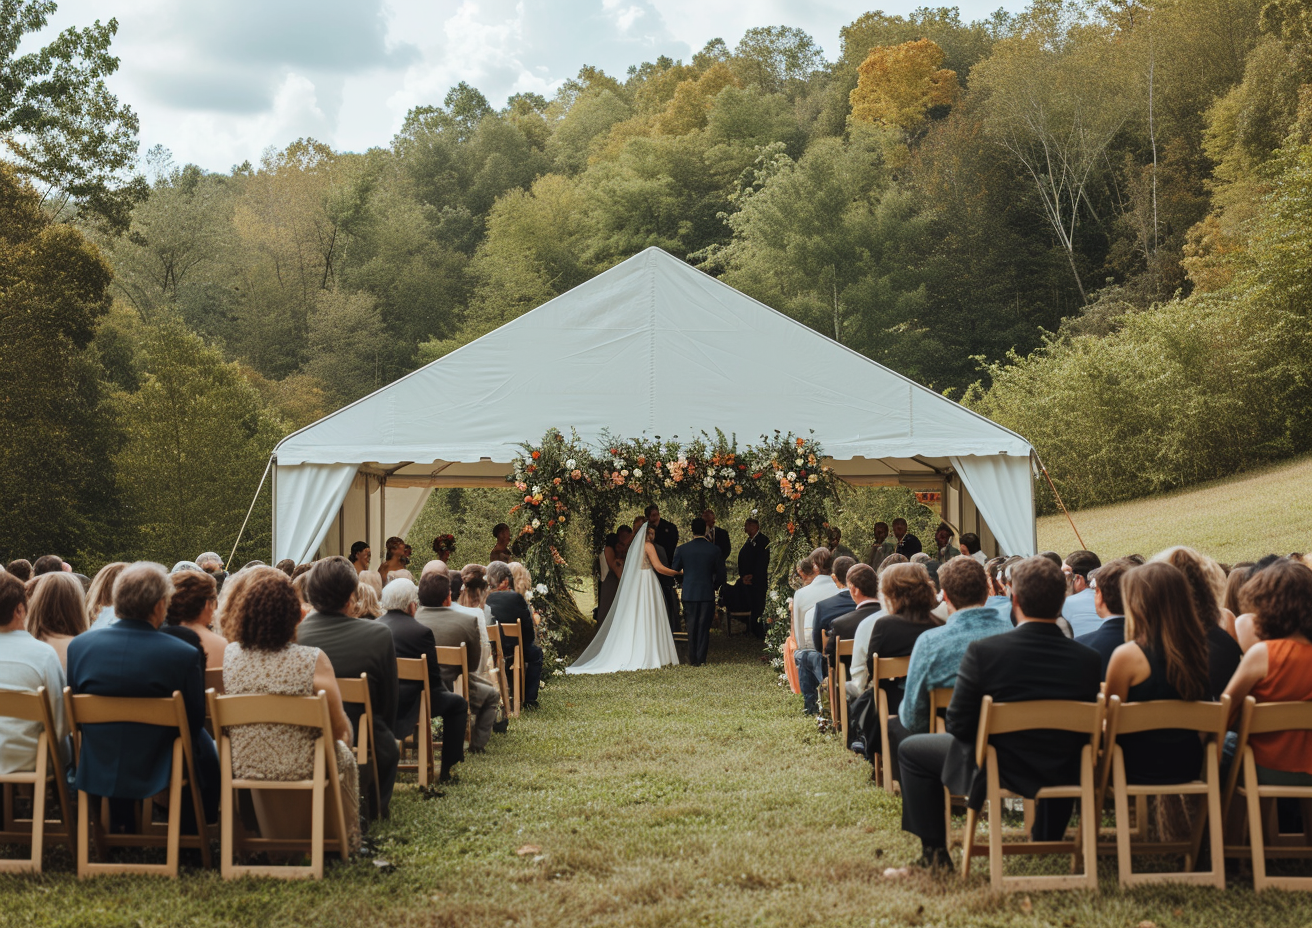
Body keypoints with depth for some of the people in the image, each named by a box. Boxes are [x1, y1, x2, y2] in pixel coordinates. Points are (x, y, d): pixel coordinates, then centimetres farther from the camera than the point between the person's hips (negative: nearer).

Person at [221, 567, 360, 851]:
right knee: (344, 755, 31)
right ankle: (347, 841, 43)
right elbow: (340, 728, -13)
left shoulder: (228, 655, -12)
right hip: (301, 771, -4)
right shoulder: (313, 660, -23)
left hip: (244, 770, 4)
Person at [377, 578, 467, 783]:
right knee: (457, 703, 14)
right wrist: (447, 692, 16)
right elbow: (434, 680, -6)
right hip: (406, 706, -7)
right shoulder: (421, 632, -12)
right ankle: (446, 770, 13)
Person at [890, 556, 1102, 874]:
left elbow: (958, 725, -14)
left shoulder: (982, 651, -23)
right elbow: (1085, 730, -2)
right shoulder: (1088, 659, -15)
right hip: (1062, 776, 3)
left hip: (997, 770, -3)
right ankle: (1048, 842, 47)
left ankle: (934, 851, 26)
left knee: (910, 750, 22)